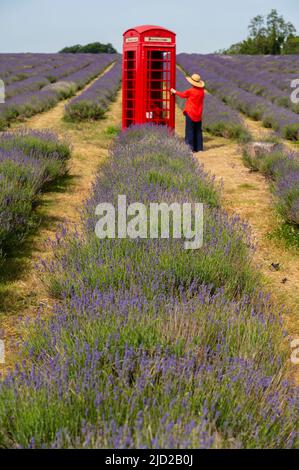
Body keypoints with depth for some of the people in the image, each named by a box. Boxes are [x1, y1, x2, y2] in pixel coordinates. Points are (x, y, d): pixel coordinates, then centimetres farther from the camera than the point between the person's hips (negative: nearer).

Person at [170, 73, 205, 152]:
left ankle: (190, 148, -4)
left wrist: (175, 92, 21)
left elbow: (182, 95, 6)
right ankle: (199, 147, 12)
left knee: (190, 131, -1)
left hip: (190, 113, -5)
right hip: (198, 114, 5)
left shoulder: (190, 91, -13)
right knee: (198, 131, 11)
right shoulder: (202, 91, 1)